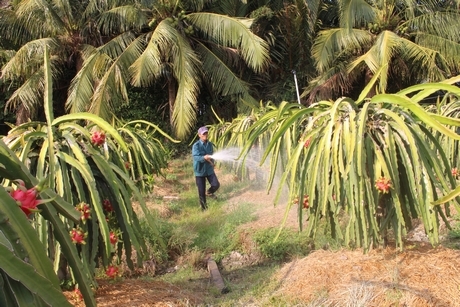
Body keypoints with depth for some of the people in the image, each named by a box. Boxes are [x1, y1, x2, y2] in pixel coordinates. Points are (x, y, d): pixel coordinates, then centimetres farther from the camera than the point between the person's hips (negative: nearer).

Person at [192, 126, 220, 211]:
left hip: (209, 169, 4)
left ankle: (209, 192, 26)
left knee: (216, 185, -8)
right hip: (199, 170, -4)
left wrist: (212, 162, 4)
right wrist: (204, 157, -46)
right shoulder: (196, 145, -14)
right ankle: (204, 206, 24)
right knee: (201, 190, 3)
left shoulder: (210, 144, 3)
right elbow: (196, 157, -29)